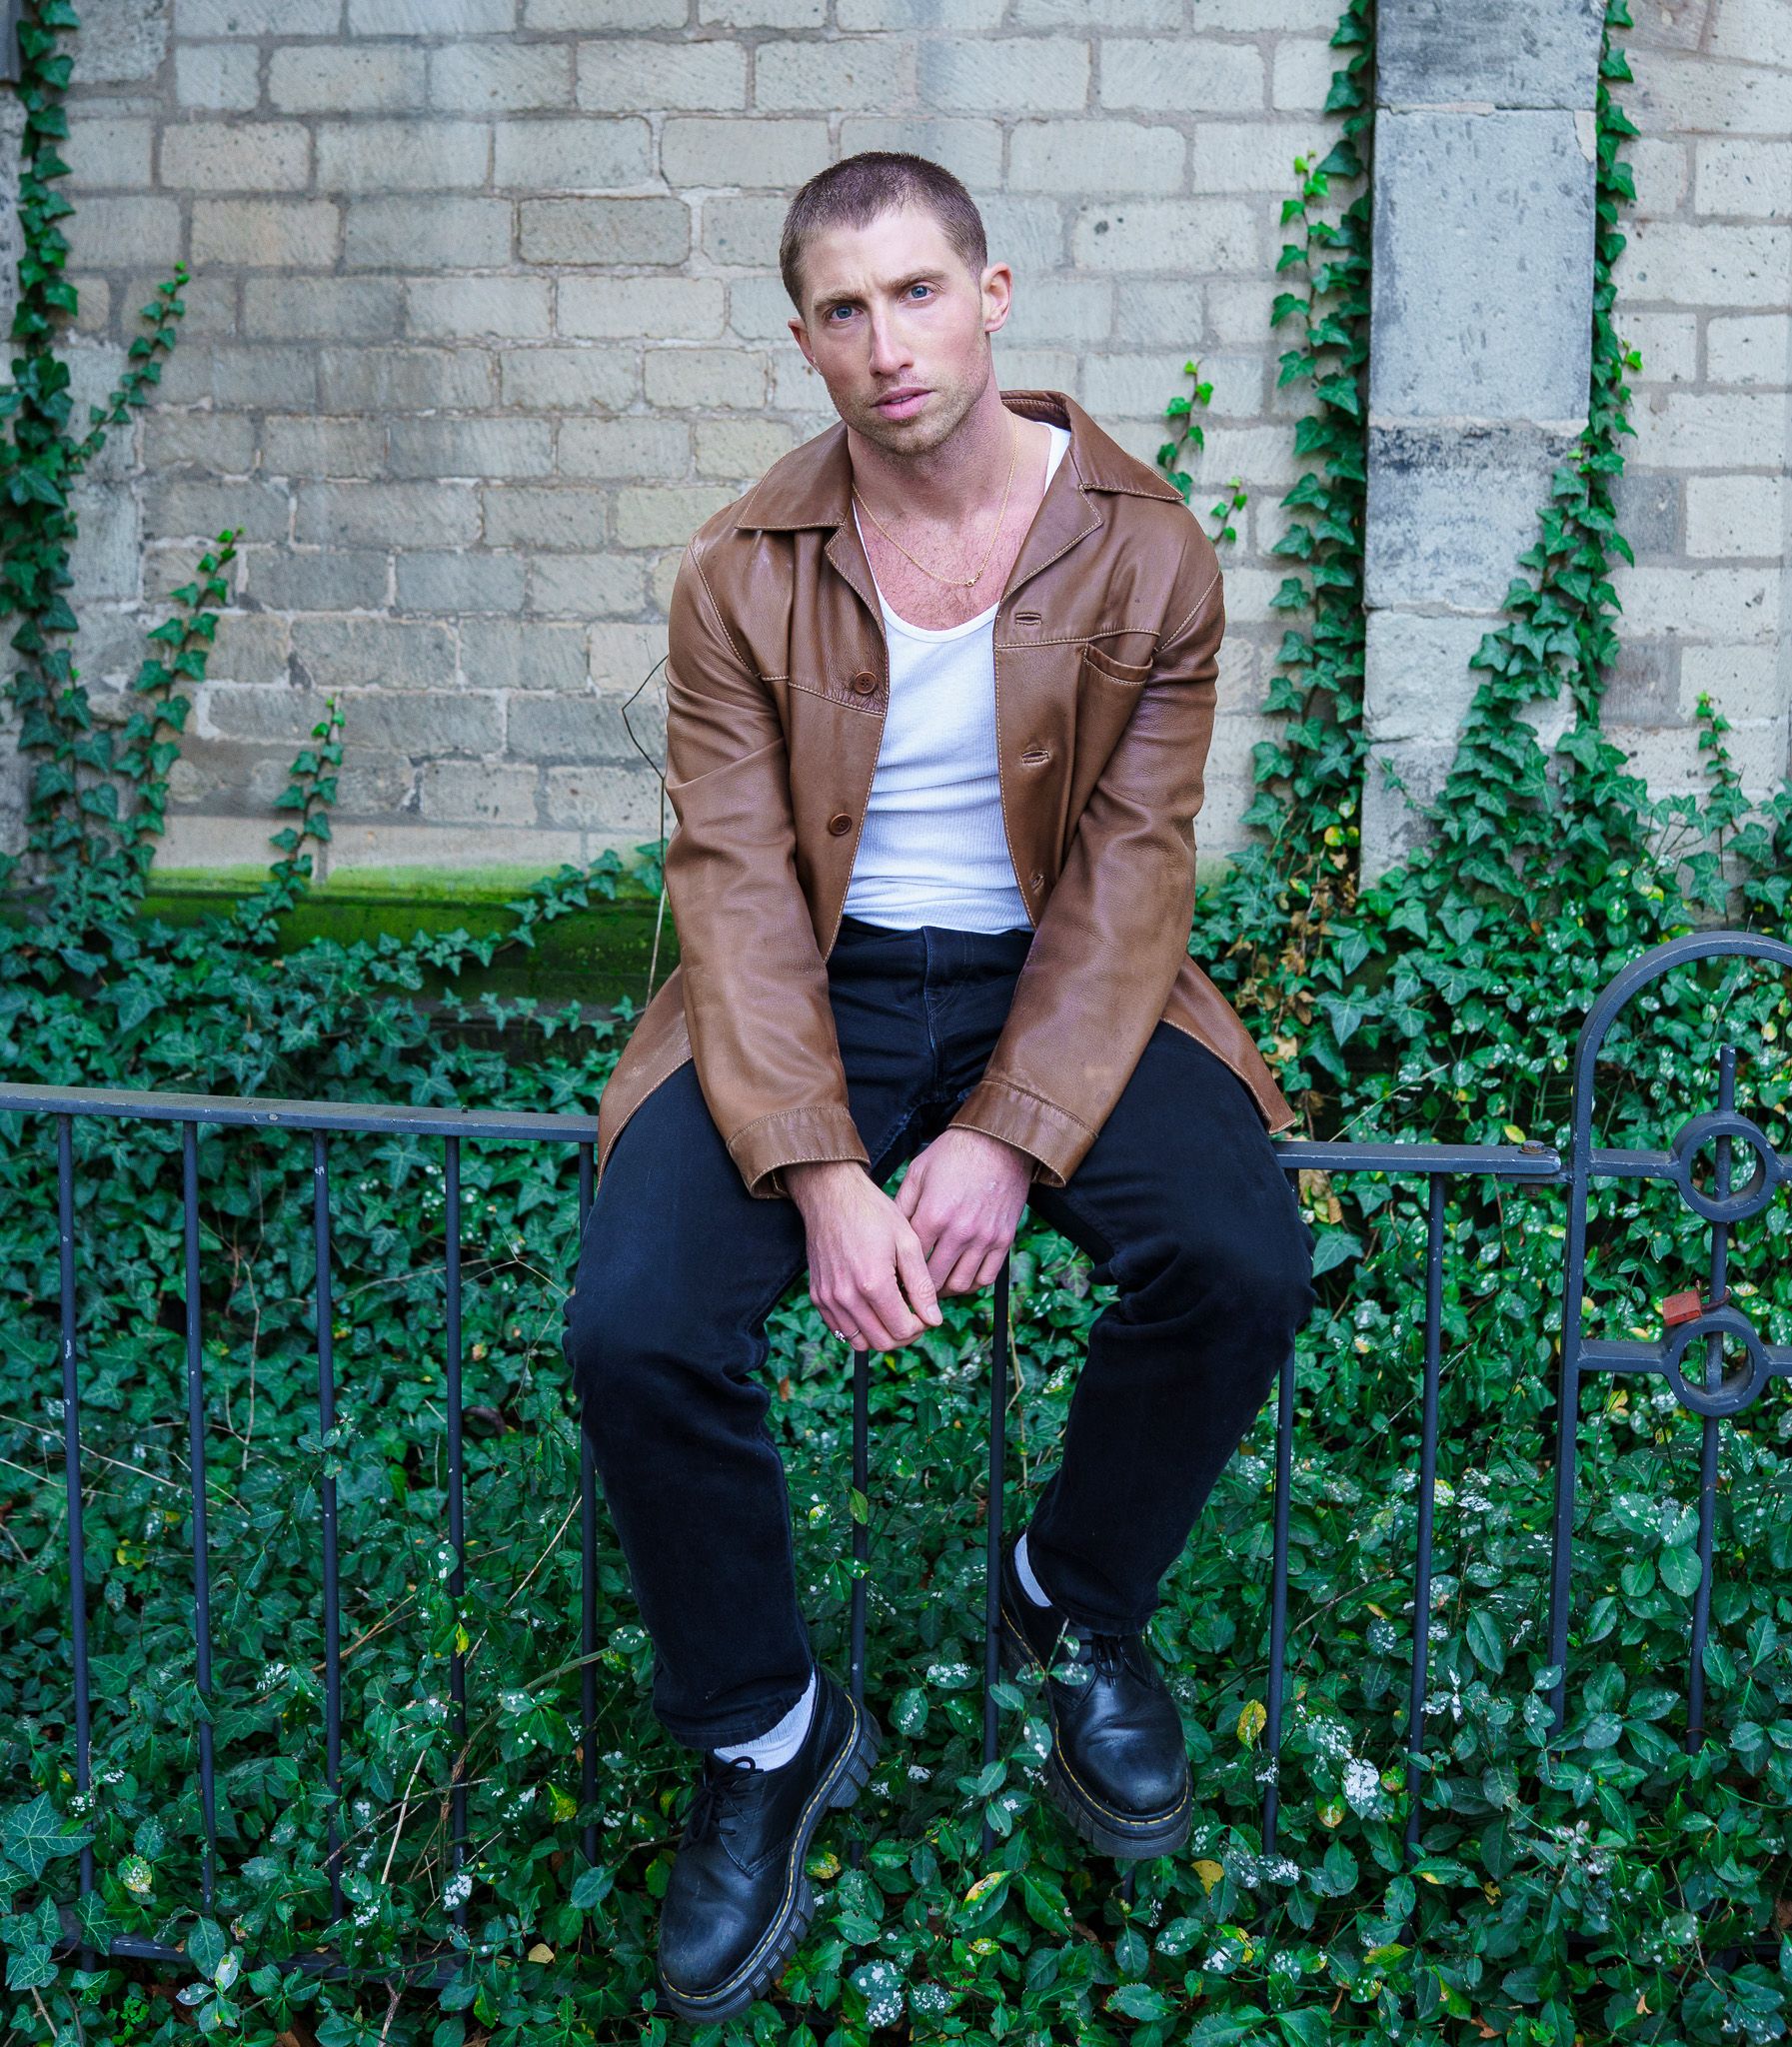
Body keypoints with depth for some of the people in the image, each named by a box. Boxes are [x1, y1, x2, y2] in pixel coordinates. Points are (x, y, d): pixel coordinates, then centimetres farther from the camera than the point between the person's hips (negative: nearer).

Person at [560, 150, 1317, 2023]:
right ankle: (764, 1740, 2)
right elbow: (736, 885, -9)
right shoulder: (740, 575, -3)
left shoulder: (1146, 553, -4)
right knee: (633, 1325, -24)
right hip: (814, 996, 0)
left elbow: (1128, 872, -7)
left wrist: (1007, 1137, -20)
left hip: (1053, 988, 0)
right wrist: (821, 1176, -22)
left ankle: (1075, 1608, 5)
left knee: (1242, 1261, -27)